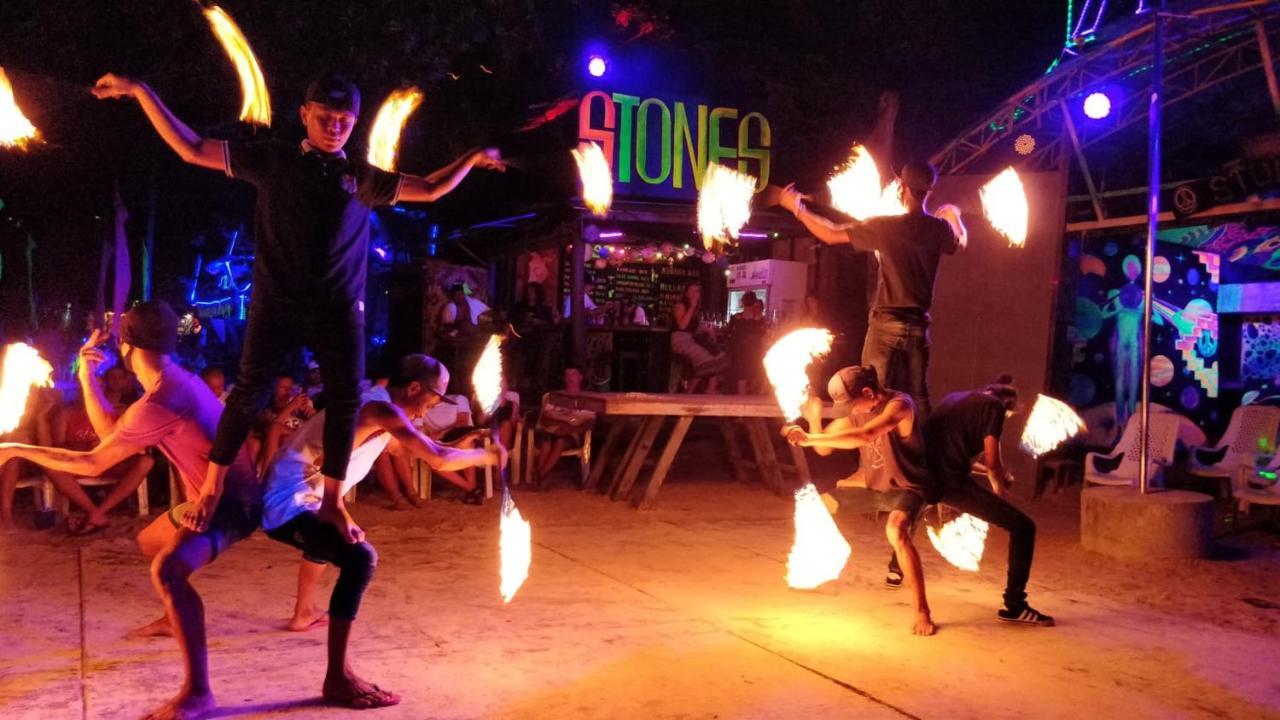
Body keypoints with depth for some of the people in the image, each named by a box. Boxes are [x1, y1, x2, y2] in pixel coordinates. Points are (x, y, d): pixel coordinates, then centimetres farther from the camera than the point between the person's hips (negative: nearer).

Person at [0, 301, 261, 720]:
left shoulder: (158, 403, -25)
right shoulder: (175, 381, 7)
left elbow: (91, 464, -18)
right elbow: (111, 431, 15)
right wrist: (88, 378, 9)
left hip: (231, 502, -11)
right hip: (216, 494, 11)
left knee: (167, 571, -33)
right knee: (150, 542, 31)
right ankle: (177, 616, 50)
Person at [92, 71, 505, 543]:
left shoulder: (362, 177, 10)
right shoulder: (273, 160, 4)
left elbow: (430, 190, 16)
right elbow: (191, 149, 4)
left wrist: (472, 159, 1)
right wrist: (141, 91, -2)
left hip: (339, 309, 2)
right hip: (277, 302, -2)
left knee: (346, 401, 2)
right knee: (250, 393, -4)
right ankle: (210, 491, 10)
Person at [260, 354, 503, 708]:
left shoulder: (372, 407, 14)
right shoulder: (382, 408, -16)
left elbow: (407, 449, 32)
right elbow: (438, 460, -21)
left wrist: (461, 446, 28)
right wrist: (486, 456, -6)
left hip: (285, 500, 11)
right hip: (287, 504, -11)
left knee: (327, 540, 41)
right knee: (359, 558, -28)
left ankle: (304, 611, 62)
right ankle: (338, 679, -28)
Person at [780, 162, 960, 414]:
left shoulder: (886, 227, -14)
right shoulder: (940, 229, 0)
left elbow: (832, 235, -8)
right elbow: (958, 243, 25)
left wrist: (797, 209, 5)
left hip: (887, 323, -5)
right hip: (919, 324, 5)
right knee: (918, 395, 12)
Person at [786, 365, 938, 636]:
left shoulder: (899, 405, -26)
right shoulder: (854, 410, -4)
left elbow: (863, 436, -42)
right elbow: (824, 448, 1)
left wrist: (809, 438, -42)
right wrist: (814, 419, -19)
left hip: (906, 487, -8)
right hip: (872, 482, 8)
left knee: (896, 531, -36)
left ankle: (923, 612, -26)